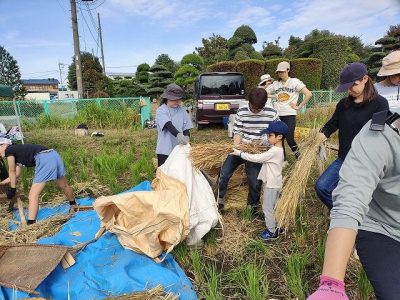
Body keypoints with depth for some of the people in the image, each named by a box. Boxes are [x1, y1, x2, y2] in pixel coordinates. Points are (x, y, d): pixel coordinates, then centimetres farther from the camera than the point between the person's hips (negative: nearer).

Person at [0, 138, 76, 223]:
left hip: (44, 159, -10)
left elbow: (12, 172, 13)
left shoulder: (9, 150, 9)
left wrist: (12, 189, 23)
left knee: (33, 194, -4)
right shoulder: (17, 151, 32)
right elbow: (16, 174, 35)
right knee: (64, 186, 26)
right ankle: (74, 206, 45)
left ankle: (30, 224, -3)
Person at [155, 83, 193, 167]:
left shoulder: (182, 110, 4)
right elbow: (168, 125, -25)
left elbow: (186, 128, 1)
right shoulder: (161, 111, -9)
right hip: (165, 149, -3)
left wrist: (186, 138, -20)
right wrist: (178, 134, -41)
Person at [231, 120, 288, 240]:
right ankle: (276, 227, 35)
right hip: (275, 183, 10)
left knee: (267, 208, 4)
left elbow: (256, 158, -25)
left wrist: (239, 153, -20)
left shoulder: (274, 151, -26)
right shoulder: (278, 149, 6)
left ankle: (271, 232, 17)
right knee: (273, 207, 21)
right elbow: (263, 158, 13)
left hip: (271, 184, -10)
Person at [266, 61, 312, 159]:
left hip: (289, 115, -4)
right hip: (277, 115, 4)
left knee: (289, 138, -12)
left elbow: (309, 94, -8)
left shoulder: (294, 82, -1)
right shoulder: (275, 84, 10)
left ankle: (299, 157, 13)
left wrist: (299, 107, -8)